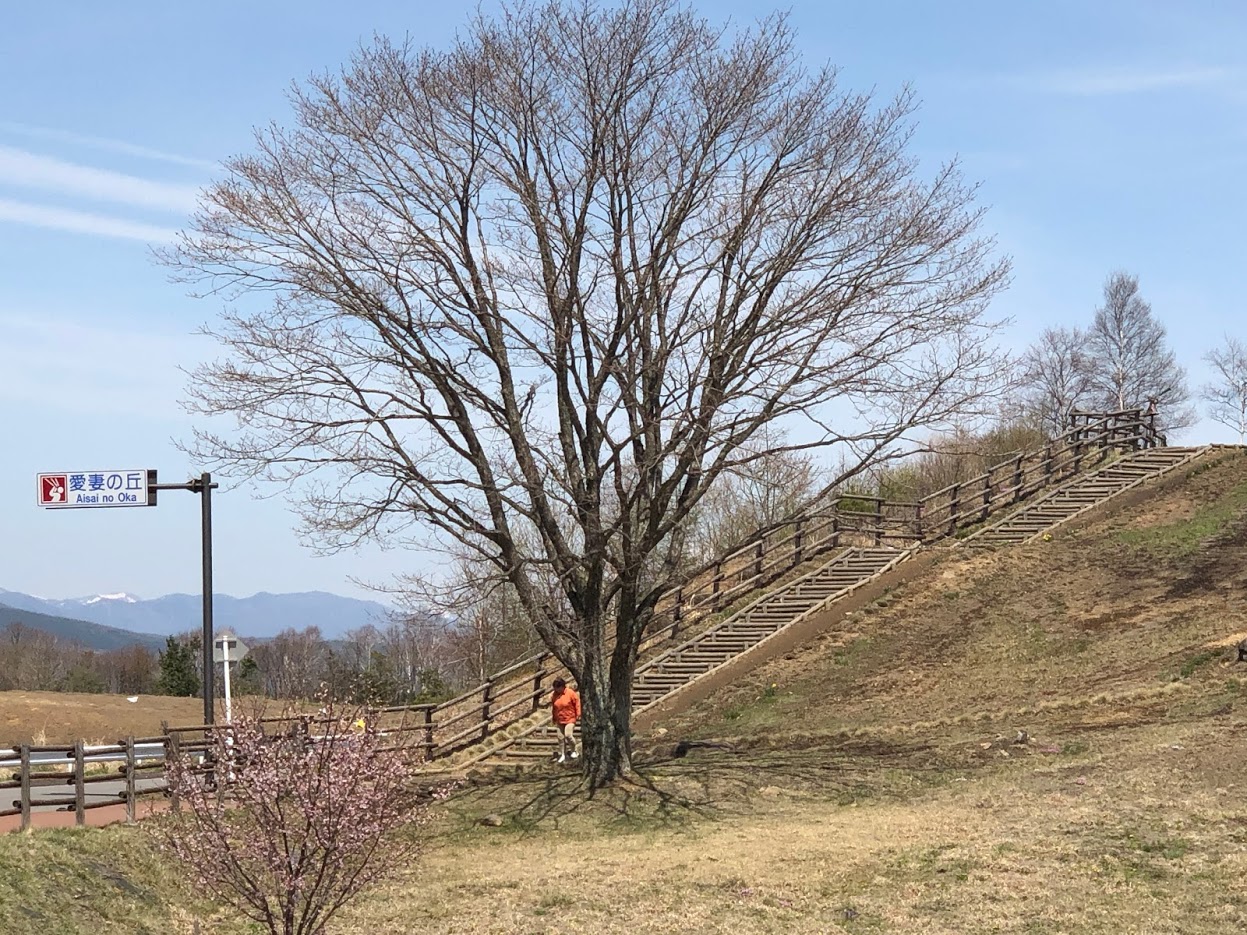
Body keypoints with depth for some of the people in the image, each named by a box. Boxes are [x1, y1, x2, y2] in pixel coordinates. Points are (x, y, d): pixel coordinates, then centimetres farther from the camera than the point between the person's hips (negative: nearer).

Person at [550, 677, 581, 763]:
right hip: (559, 720, 5)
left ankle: (574, 751, 4)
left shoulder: (570, 693, -13)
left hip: (570, 719, -5)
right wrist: (554, 719, 17)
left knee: (568, 735, -19)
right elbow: (553, 706, 13)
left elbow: (577, 702, -7)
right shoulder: (555, 695, 1)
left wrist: (578, 714, -10)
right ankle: (562, 755, 18)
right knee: (561, 738, 6)